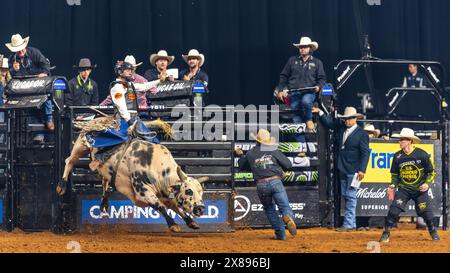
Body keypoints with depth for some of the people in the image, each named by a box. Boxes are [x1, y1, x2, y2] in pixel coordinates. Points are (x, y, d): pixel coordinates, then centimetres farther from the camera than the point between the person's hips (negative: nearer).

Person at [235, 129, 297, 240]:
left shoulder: (250, 154, 10)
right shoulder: (274, 151, 3)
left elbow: (242, 166, 27)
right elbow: (288, 165, 2)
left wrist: (240, 155, 46)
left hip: (261, 185, 2)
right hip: (275, 182, -2)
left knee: (269, 209, 18)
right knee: (285, 206, -3)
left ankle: (280, 233, 10)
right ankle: (288, 217, -40)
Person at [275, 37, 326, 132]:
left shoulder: (317, 62, 13)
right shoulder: (292, 61, 15)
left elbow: (322, 78, 12)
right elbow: (283, 76, 16)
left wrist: (318, 86, -9)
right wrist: (280, 90, 5)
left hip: (309, 92, -2)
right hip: (294, 92, 2)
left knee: (306, 101, -37)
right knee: (296, 119, -9)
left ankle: (309, 121, -14)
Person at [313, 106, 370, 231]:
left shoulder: (362, 134, -8)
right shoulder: (341, 128, 10)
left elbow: (365, 153, -10)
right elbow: (329, 122, 24)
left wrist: (362, 170, -16)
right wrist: (320, 112, 11)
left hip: (354, 171, -8)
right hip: (343, 170, 8)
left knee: (350, 197, -10)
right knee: (345, 196, 9)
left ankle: (348, 224, -12)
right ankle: (352, 224, 15)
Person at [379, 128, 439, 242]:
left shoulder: (422, 154, -10)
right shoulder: (397, 156, -1)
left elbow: (431, 172, -1)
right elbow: (395, 174, 13)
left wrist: (427, 183, -16)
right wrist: (393, 184, -3)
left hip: (420, 190, -2)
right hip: (403, 189, 2)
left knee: (425, 211, -5)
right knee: (394, 210, -15)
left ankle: (433, 233, 20)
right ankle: (386, 234, -6)